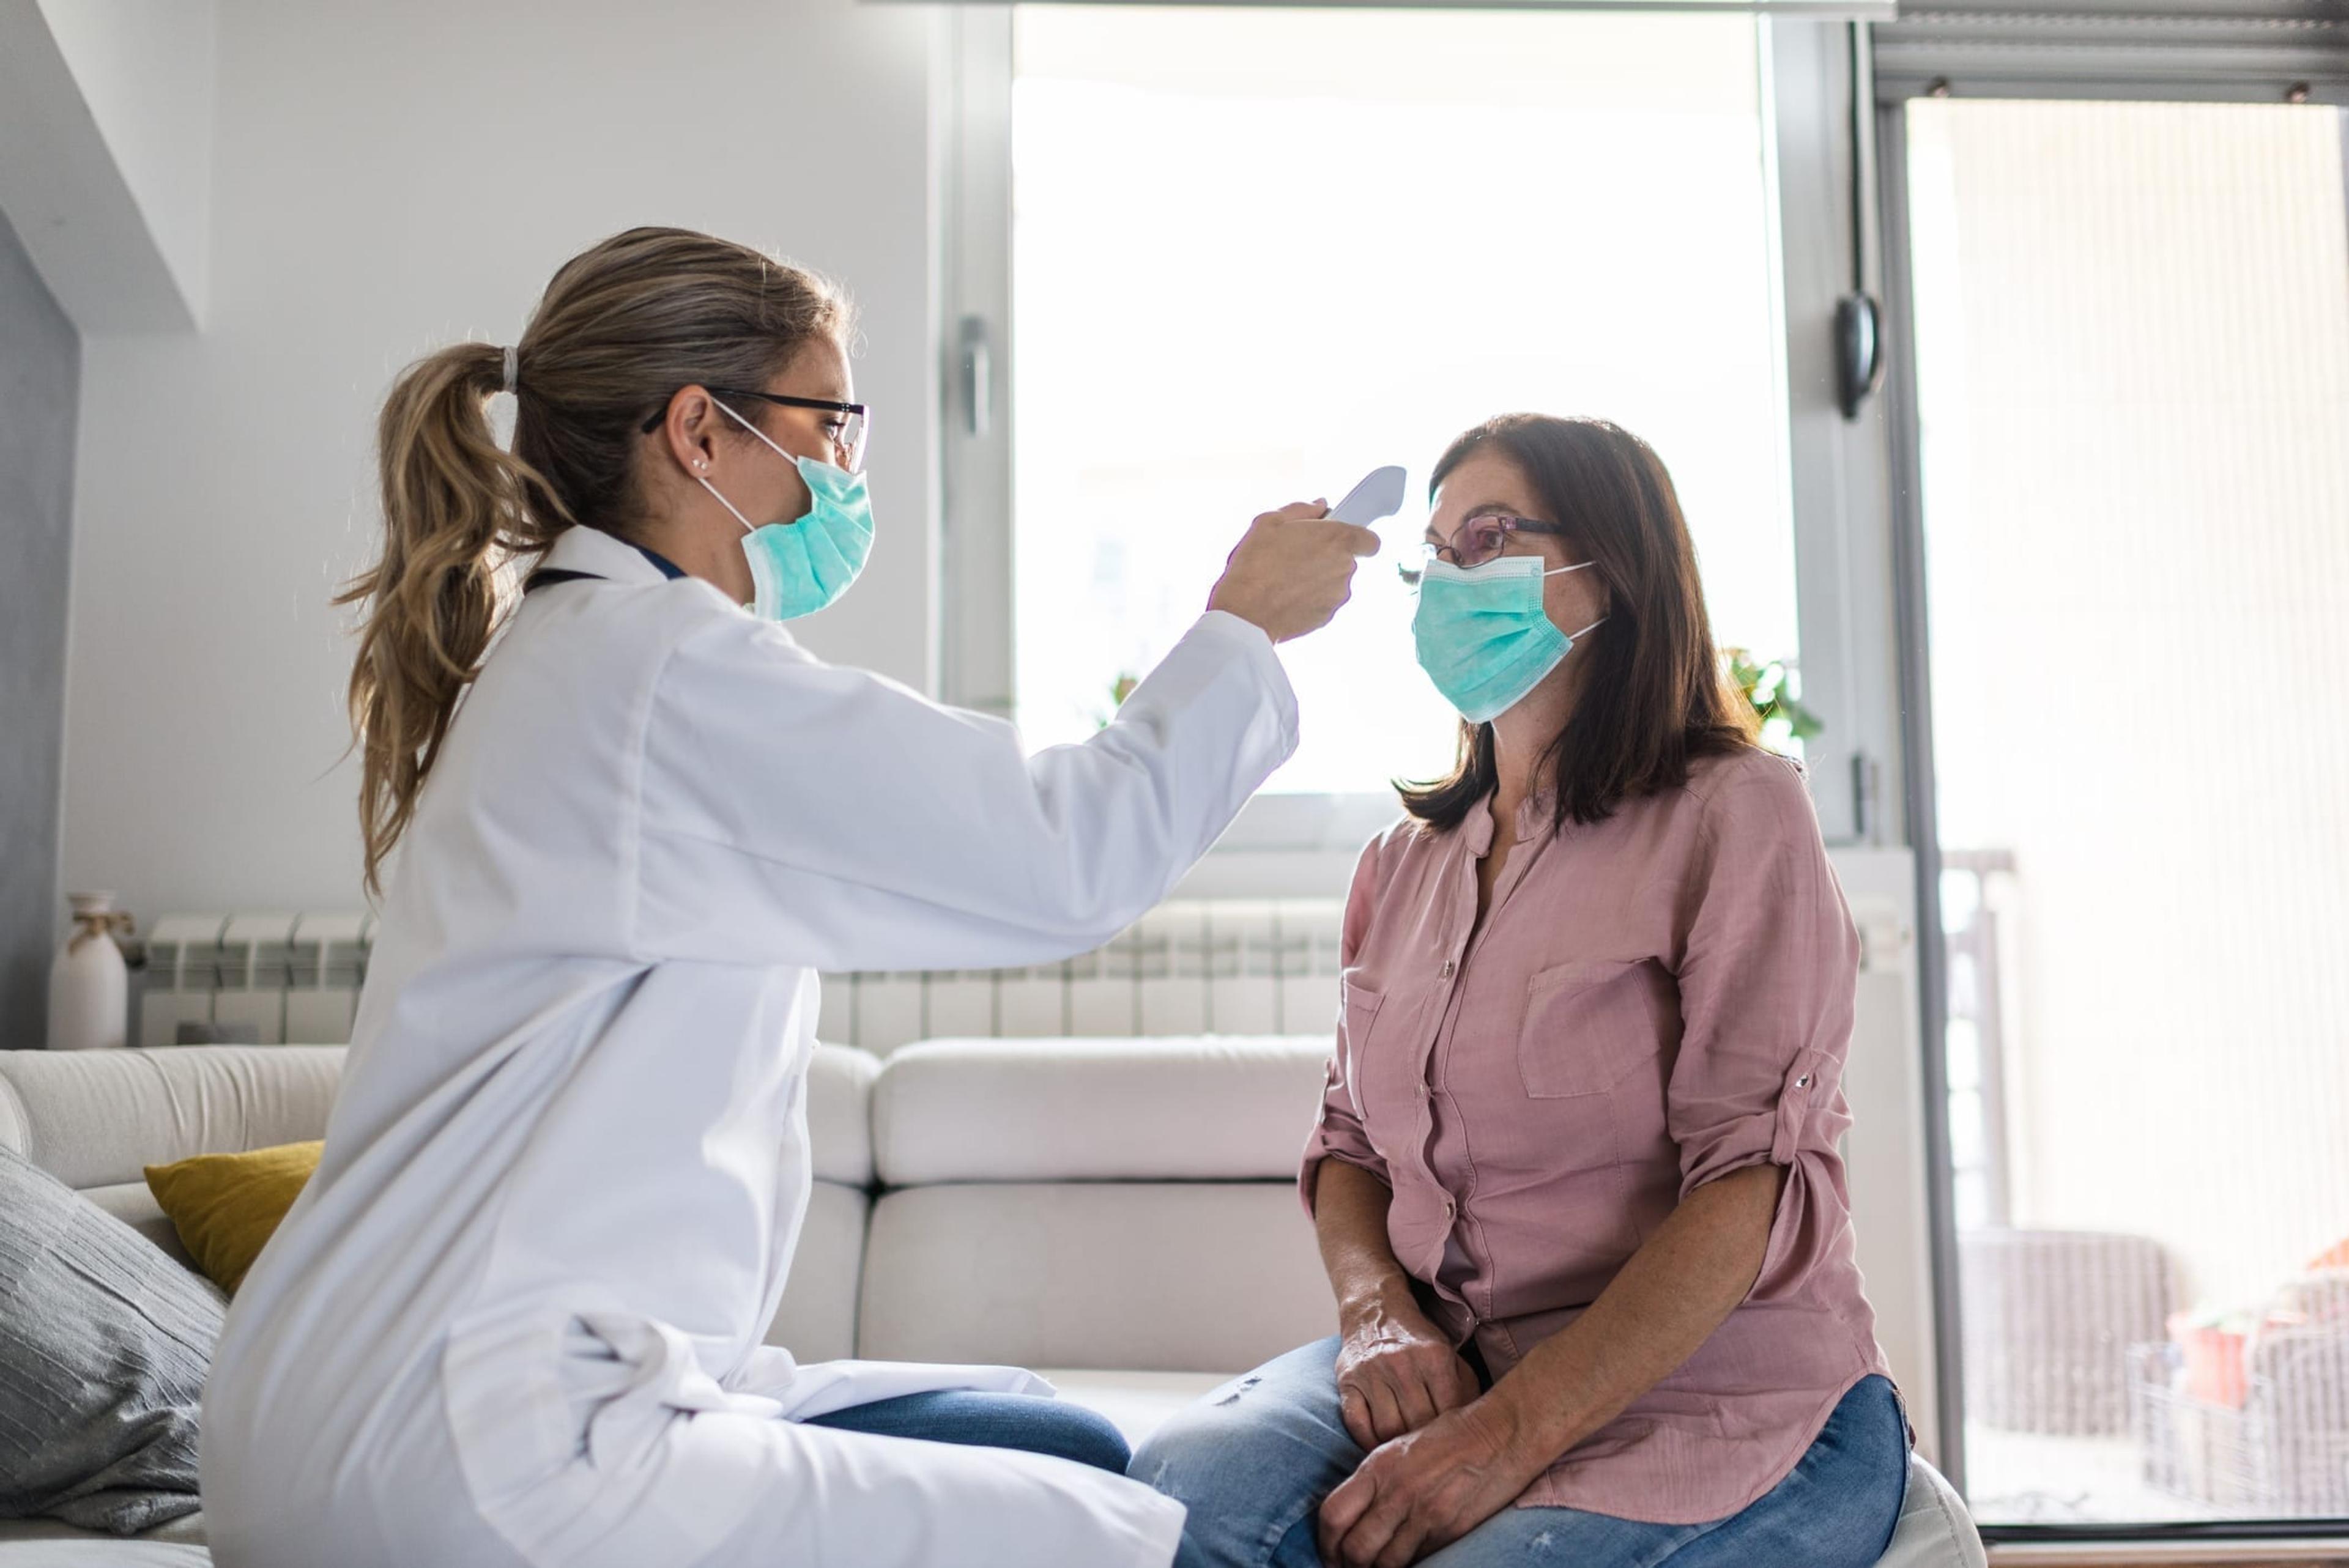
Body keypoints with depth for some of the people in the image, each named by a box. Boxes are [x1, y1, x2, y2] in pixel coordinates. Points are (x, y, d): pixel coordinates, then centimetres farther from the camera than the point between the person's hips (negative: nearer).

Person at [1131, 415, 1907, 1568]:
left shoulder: (1733, 812, -6)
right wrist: (1376, 1311, -7)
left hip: (1718, 1401, -4)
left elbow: (1758, 1182, -15)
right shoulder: (1406, 860, 14)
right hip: (1449, 1372, 4)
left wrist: (1514, 1431, -21)